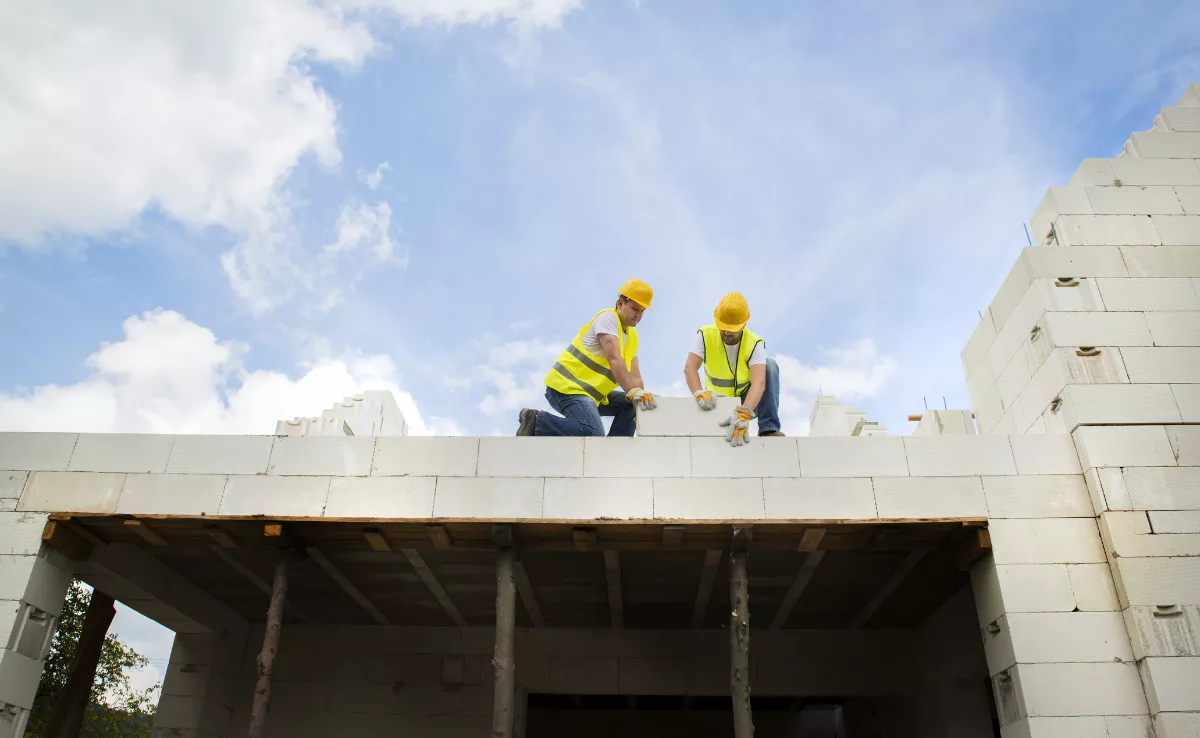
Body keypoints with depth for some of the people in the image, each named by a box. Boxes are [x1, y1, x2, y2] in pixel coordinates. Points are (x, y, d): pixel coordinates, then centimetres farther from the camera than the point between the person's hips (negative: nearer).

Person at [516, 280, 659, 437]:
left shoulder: (632, 336, 16)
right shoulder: (607, 318, -11)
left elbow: (634, 375, 6)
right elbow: (614, 358, -25)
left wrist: (642, 397, -12)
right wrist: (633, 392, -34)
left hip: (591, 392, 10)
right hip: (567, 387, -10)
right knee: (594, 433, -29)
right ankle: (536, 421, -14)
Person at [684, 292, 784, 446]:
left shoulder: (755, 344, -20)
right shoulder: (705, 335, -14)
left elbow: (759, 383, -35)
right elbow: (690, 368, -27)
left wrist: (743, 414, -53)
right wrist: (700, 393, -49)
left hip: (748, 402, 0)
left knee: (770, 365, -25)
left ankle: (768, 428, -26)